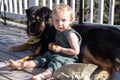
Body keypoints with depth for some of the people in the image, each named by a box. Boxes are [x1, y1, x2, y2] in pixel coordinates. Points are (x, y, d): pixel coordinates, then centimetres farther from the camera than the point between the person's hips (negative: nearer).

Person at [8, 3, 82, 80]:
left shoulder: (71, 34, -17)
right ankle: (21, 65, -6)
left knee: (56, 62, -34)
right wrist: (53, 45, 9)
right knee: (43, 58, 1)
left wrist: (60, 49, -18)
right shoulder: (59, 31, 11)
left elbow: (76, 51, -20)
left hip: (68, 58, -10)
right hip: (56, 55, 10)